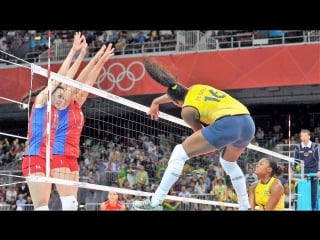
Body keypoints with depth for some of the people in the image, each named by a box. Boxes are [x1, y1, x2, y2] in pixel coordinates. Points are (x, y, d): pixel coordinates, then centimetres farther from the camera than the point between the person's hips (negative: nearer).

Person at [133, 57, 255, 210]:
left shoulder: (187, 111, 5)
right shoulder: (197, 88, 24)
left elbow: (199, 133, 21)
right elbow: (174, 92, 46)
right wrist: (156, 102, 62)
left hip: (227, 124, -8)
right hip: (248, 123, 8)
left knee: (179, 153, 1)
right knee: (228, 162, 35)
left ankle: (155, 203, -4)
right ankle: (245, 207, 38)